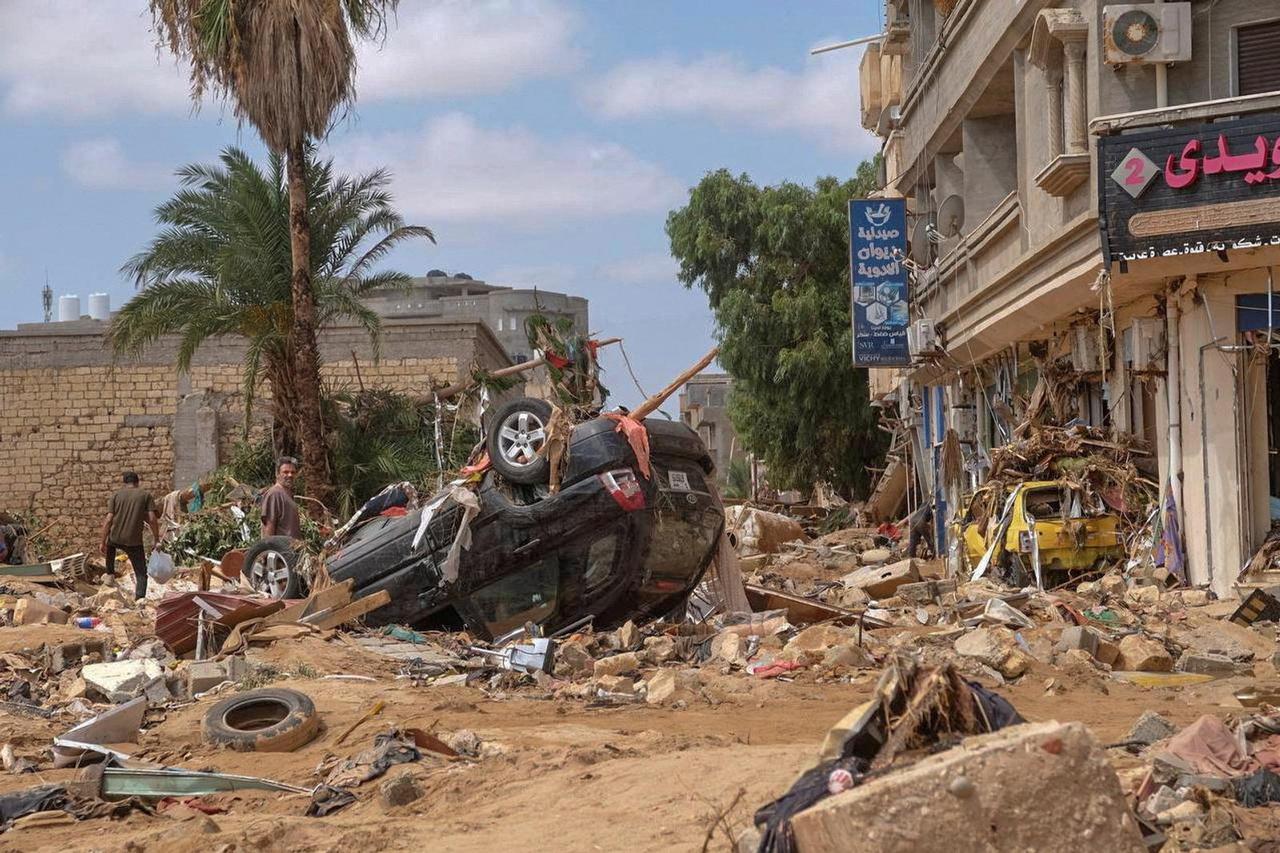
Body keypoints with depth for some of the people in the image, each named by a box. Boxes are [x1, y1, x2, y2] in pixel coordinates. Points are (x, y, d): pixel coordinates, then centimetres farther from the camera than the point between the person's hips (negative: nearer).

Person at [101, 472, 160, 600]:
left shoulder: (116, 495, 5)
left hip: (115, 539, 2)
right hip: (134, 541, -2)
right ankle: (140, 597, -14)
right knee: (141, 573, 7)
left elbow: (108, 520, -2)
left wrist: (103, 543, 2)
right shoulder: (146, 495, 2)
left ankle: (110, 574, 45)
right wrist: (156, 538, 3)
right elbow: (152, 519, -7)